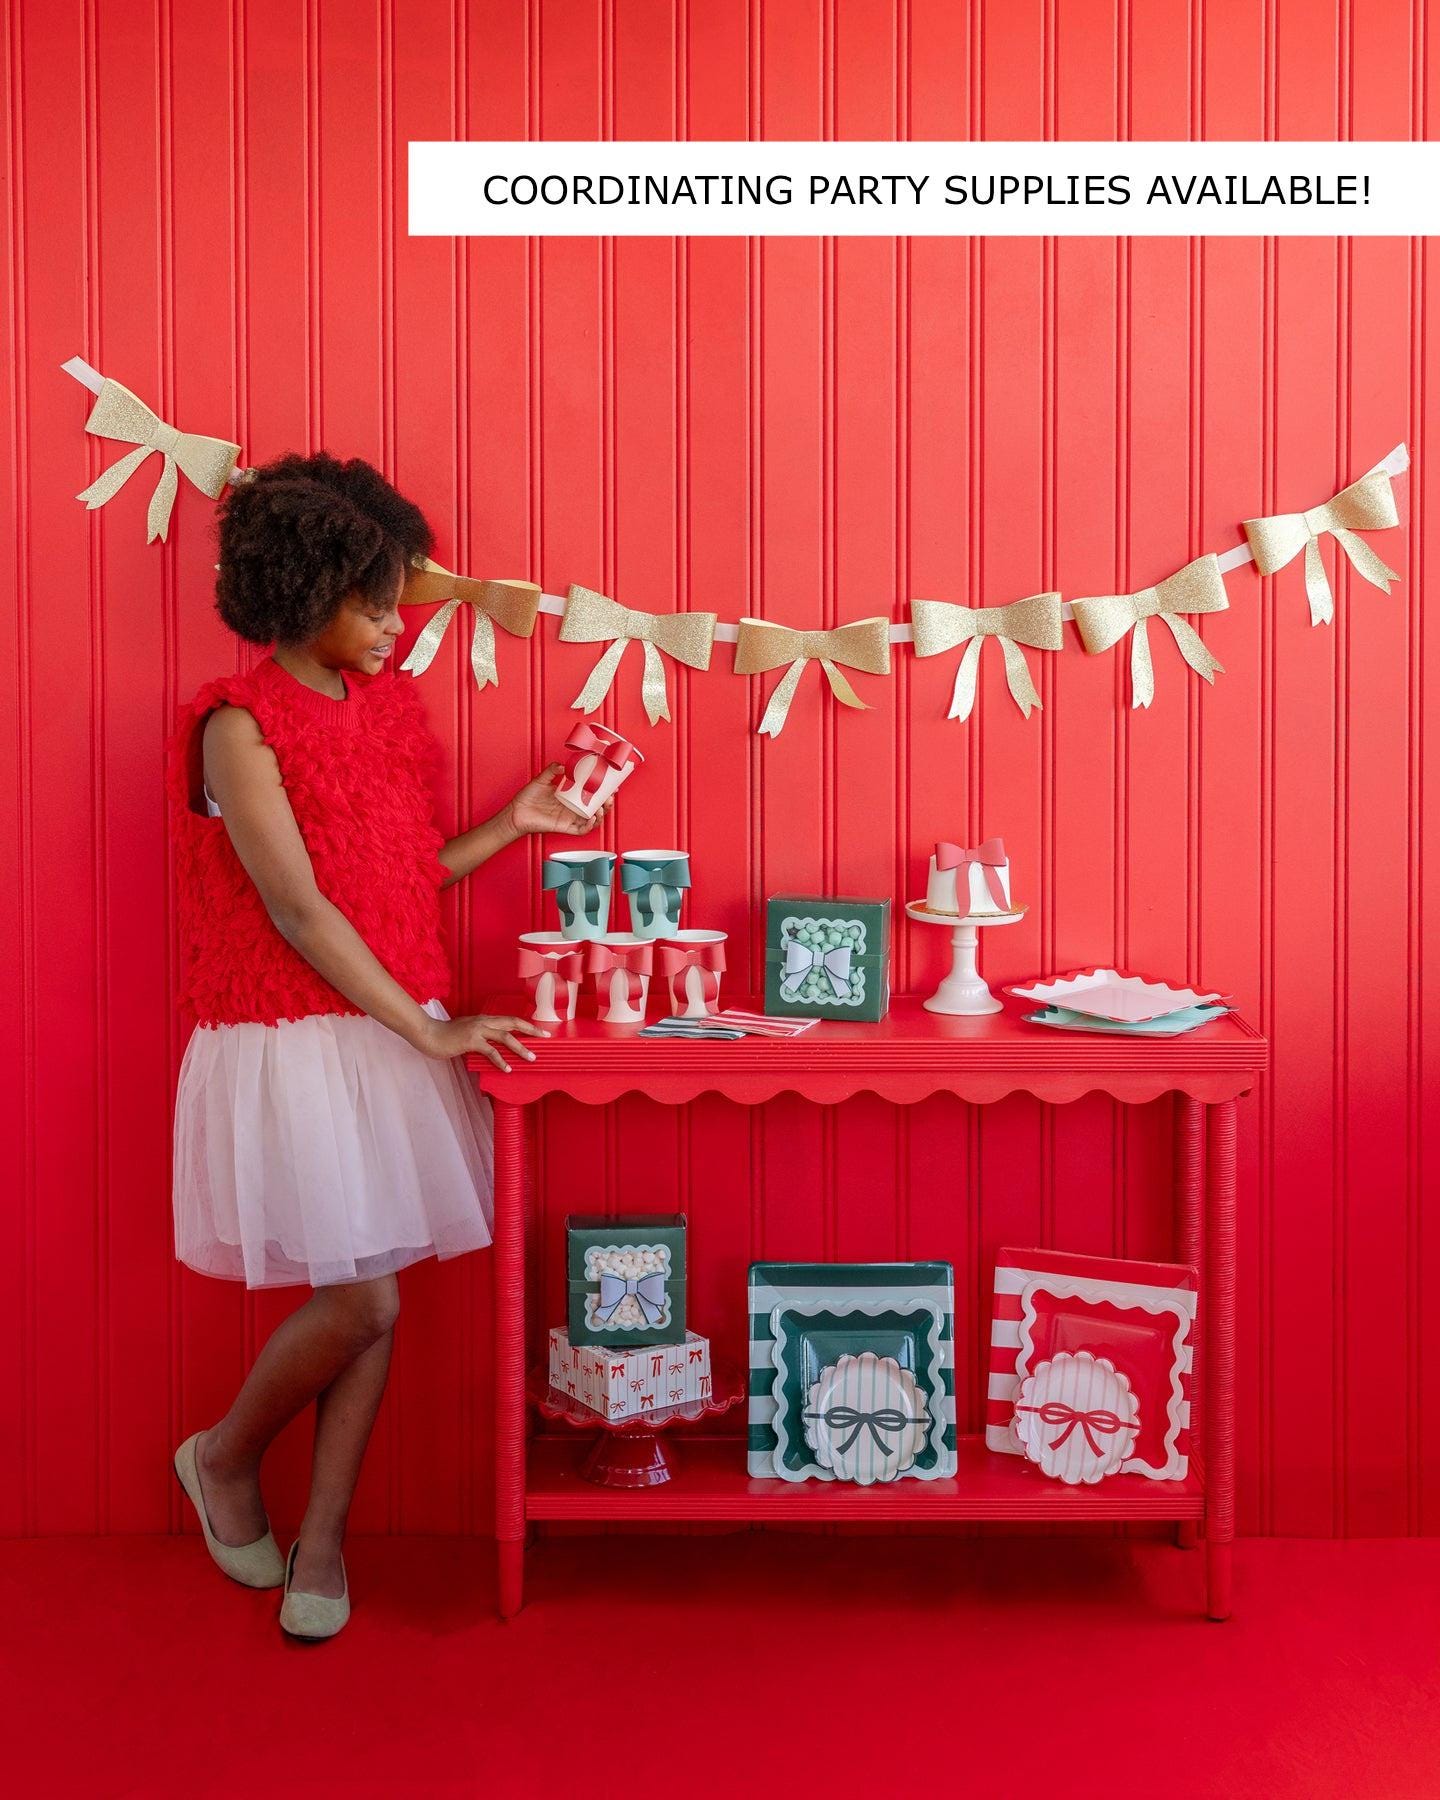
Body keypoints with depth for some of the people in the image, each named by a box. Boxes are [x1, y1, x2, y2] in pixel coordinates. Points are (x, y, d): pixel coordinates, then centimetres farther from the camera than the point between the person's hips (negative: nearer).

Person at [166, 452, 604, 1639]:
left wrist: (513, 825, 5)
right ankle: (225, 1459, 22)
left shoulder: (387, 706, 10)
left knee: (368, 1307, 7)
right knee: (363, 1303, -7)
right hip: (295, 1042, -6)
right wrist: (431, 1028, -18)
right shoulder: (241, 725, -12)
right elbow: (300, 913, -17)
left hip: (393, 1037, 7)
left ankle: (321, 1543, 23)